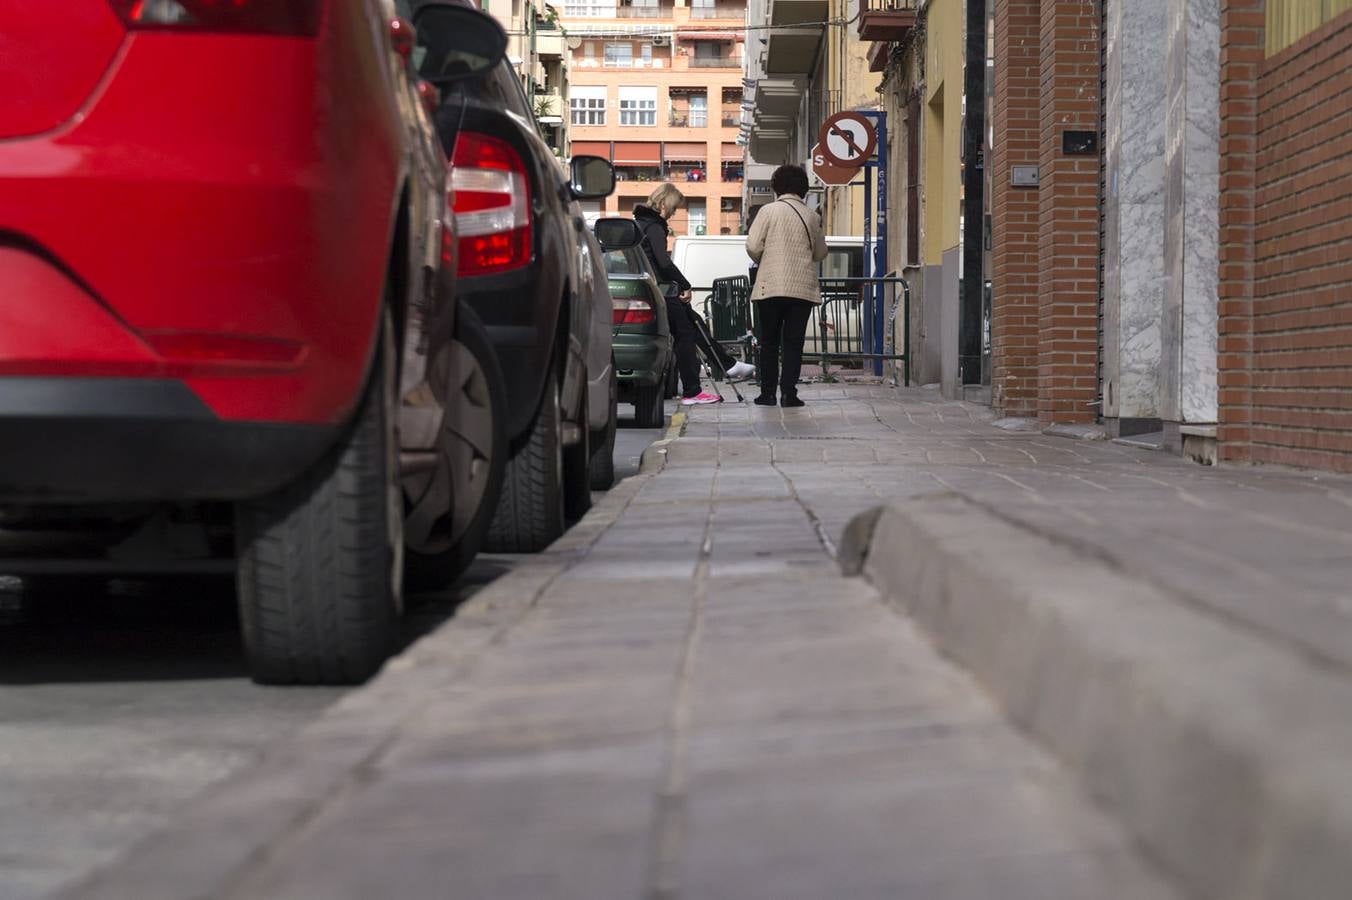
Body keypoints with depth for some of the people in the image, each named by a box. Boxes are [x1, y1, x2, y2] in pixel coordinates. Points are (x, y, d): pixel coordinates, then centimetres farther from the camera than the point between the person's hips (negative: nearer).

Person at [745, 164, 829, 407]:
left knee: (769, 341, 8)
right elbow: (820, 253, 14)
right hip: (803, 287, 2)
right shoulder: (812, 217, 4)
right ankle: (788, 392, -1)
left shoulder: (769, 210, -4)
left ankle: (768, 393, 8)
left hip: (771, 285, -1)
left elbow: (753, 246, -7)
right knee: (794, 342, 5)